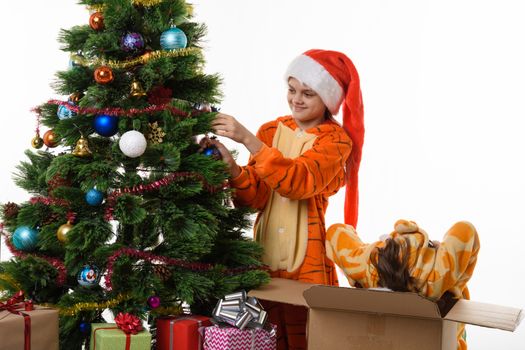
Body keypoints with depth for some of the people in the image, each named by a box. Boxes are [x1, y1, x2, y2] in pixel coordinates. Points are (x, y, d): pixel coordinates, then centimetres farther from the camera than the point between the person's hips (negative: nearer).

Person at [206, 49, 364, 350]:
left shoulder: (336, 140, -4)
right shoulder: (271, 131, 8)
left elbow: (297, 181, -23)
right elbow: (255, 198, 0)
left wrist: (247, 139, -27)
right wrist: (231, 166, -19)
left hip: (307, 261, -4)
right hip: (266, 255, 4)